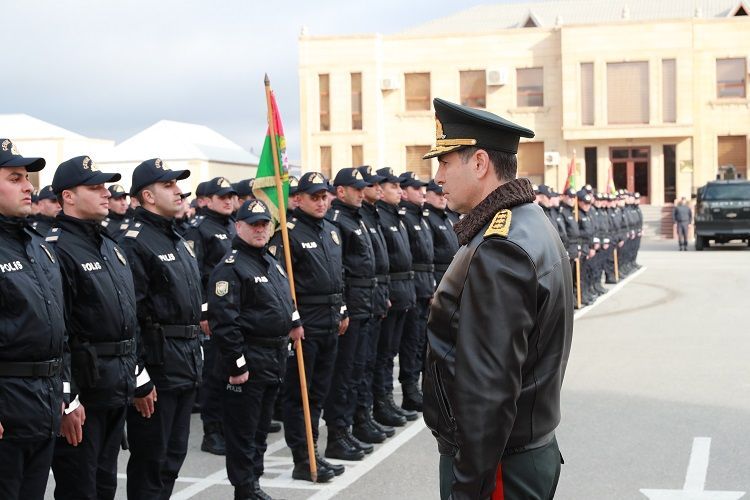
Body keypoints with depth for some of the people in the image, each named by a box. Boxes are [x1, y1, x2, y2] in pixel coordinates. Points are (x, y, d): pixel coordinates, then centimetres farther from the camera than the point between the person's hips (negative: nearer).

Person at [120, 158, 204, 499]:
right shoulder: (135, 241, -14)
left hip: (186, 361, 9)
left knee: (174, 455, 16)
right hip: (157, 364, -9)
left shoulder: (178, 240, 17)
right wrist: (139, 379, -21)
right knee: (151, 459, 0)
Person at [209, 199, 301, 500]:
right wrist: (236, 364, -21)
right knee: (243, 429, 1)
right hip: (248, 360, -9)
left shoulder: (270, 261, 13)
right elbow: (224, 321, -21)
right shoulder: (230, 267, -15)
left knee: (262, 427, 17)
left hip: (274, 359, 9)